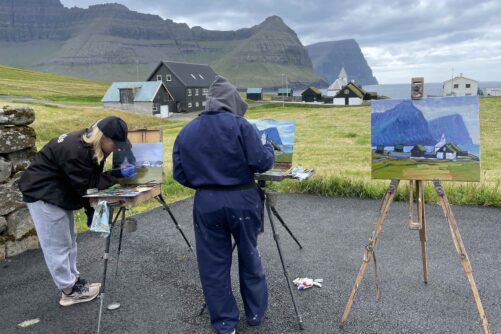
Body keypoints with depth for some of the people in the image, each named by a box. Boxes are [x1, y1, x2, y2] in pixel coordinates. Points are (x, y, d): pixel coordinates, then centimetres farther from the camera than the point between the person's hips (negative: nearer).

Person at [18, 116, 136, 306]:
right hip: (43, 194, -10)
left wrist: (90, 210, 7)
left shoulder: (93, 146, -2)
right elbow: (86, 185, -28)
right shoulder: (74, 151, -31)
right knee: (57, 244, -1)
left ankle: (73, 280, 28)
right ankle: (69, 291, 10)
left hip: (60, 193, 10)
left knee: (69, 239, 16)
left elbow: (91, 180, 5)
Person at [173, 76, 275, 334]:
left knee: (213, 264, 13)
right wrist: (269, 149, 9)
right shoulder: (240, 125, -9)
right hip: (242, 200, -2)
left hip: (206, 203, 2)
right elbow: (261, 163, -13)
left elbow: (180, 175, 5)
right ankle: (255, 313, 32)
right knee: (249, 257, 17)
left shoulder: (186, 132, 4)